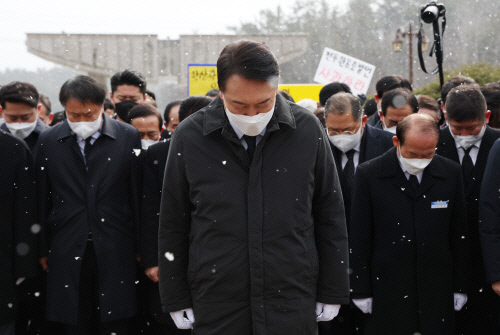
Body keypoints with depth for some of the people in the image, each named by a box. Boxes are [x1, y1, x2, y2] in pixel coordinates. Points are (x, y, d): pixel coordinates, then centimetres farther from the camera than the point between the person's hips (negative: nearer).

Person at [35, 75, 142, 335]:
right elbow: (42, 201, 7)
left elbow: (137, 196, 3)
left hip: (114, 252, -1)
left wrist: (139, 245, 3)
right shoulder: (48, 141, 5)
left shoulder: (128, 137, 2)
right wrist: (43, 250, 7)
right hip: (67, 252, 1)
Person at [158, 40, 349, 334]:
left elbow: (331, 218, 6)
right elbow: (172, 228, 5)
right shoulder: (189, 138, -3)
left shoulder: (307, 130, -1)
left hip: (293, 308, 0)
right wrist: (177, 301, 5)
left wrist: (332, 293, 7)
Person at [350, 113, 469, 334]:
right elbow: (359, 240, -2)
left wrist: (460, 288, 8)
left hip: (437, 296, 2)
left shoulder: (451, 173, 3)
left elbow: (459, 235, 8)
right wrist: (361, 291, -2)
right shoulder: (369, 174, -4)